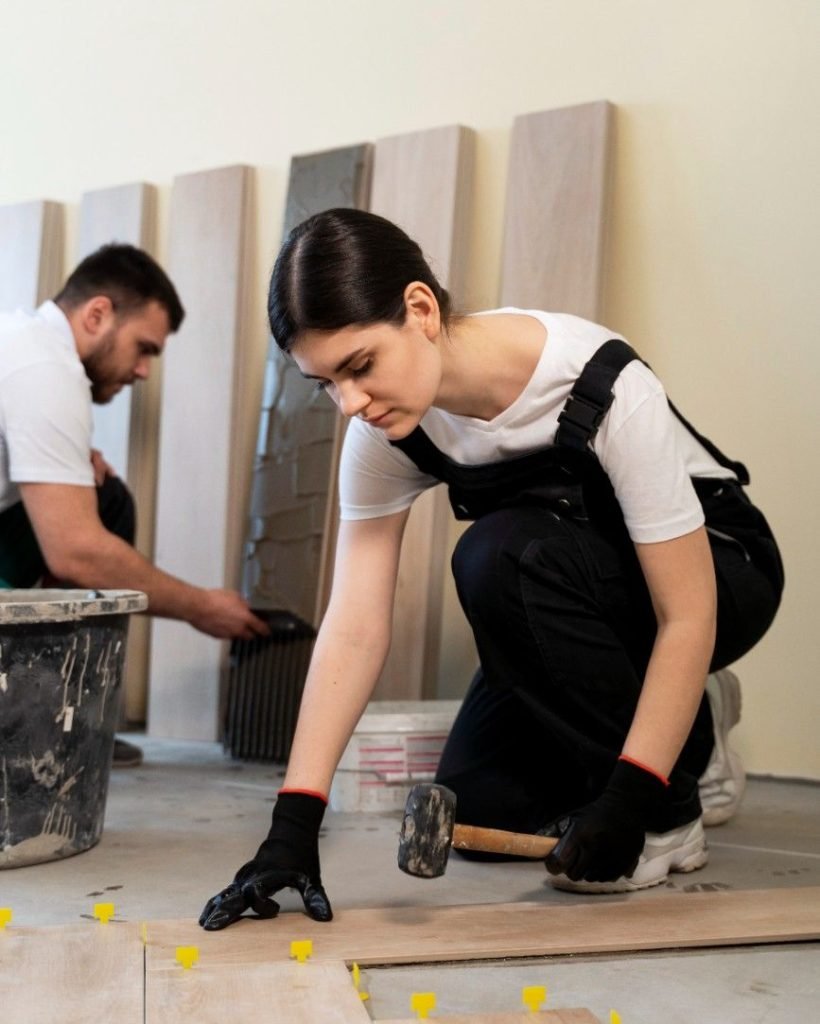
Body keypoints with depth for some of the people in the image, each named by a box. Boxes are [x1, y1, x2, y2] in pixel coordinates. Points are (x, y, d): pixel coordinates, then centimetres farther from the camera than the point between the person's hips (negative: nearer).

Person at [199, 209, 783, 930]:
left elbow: (687, 615, -30)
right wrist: (293, 823, -26)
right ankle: (676, 737, 17)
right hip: (575, 599, 5)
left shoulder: (603, 391, -34)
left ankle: (667, 818, -15)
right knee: (475, 804, -9)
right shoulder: (385, 429, -18)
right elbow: (355, 627, -20)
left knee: (500, 553, -33)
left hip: (722, 570, -5)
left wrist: (628, 803, -33)